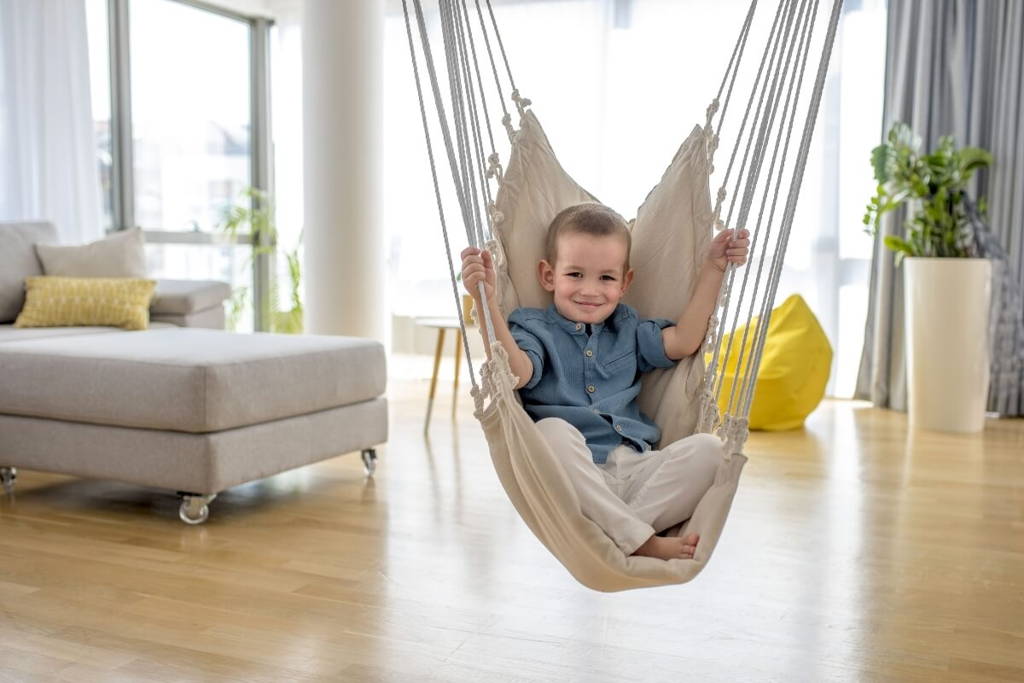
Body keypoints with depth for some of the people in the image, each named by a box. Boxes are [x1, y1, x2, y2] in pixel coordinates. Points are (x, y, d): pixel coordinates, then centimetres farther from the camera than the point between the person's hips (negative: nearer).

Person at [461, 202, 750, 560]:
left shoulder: (626, 327, 23)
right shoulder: (535, 328, 6)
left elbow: (682, 340, 10)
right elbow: (514, 372, -16)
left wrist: (713, 267, 9)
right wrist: (487, 301, -28)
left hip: (634, 468, 4)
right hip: (572, 477, -4)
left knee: (708, 447, -18)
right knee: (552, 431, -35)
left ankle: (617, 528, -30)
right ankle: (641, 540, -32)